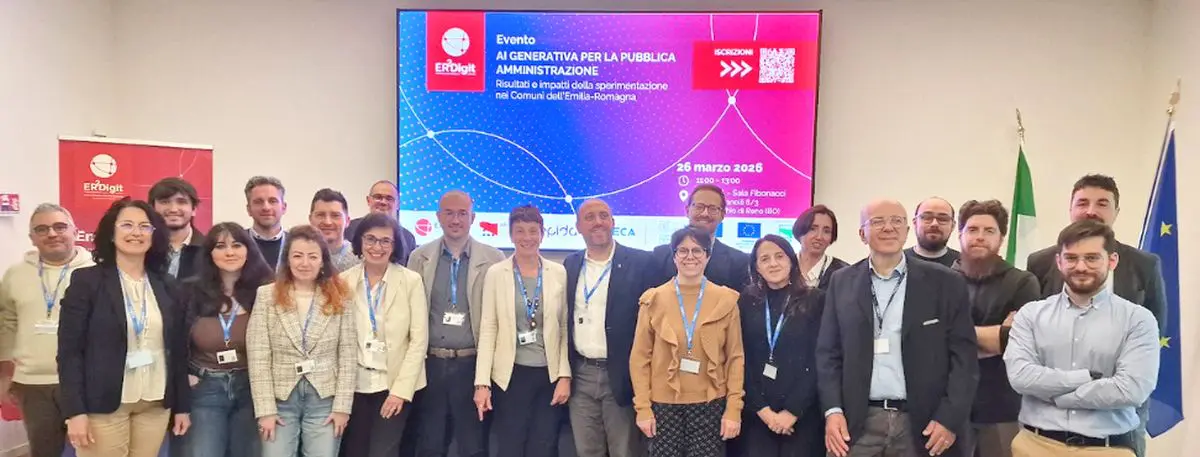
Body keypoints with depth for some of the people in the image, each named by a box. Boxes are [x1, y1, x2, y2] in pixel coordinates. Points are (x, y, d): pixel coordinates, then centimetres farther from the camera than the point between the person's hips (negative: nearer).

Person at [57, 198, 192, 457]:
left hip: (156, 404, 4)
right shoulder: (86, 280, -3)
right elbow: (69, 350, -7)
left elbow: (178, 348, 9)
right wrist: (75, 411, -13)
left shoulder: (167, 286, 8)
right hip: (103, 404, -3)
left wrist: (182, 405, 8)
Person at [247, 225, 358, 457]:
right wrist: (266, 409, -9)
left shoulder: (340, 296, 0)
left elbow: (348, 355, -1)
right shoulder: (267, 296, -1)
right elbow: (258, 357, -4)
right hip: (281, 399, 0)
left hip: (325, 400, 0)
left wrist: (342, 405, -6)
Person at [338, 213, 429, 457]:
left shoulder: (411, 281, -6)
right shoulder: (344, 281, 1)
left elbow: (419, 339, -7)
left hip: (395, 384, -2)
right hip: (354, 384, 3)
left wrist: (401, 388, -13)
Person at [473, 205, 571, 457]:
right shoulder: (495, 273, -1)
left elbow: (565, 328, 3)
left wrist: (565, 375, -4)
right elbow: (488, 329, -2)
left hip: (550, 375, 1)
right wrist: (482, 382, -7)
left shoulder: (559, 272, 2)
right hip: (511, 375, -1)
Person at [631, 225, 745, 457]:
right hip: (663, 404, 0)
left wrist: (734, 408, -3)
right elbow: (640, 357, 0)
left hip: (709, 404, 0)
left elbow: (735, 357, 2)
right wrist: (642, 407, -5)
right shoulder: (654, 299, -1)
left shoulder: (726, 299, 0)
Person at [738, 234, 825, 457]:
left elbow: (818, 360, -5)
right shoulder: (747, 302, 5)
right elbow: (742, 360, 1)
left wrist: (793, 411, -10)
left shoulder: (814, 300, -1)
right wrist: (762, 408, -8)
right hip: (755, 414, 1)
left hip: (803, 415, -1)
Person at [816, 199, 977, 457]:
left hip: (923, 424, -1)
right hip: (859, 424, 1)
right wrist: (833, 410, -4)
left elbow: (963, 356, 0)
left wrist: (950, 418, -8)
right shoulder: (842, 282, 6)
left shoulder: (945, 283, 1)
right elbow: (828, 352, 6)